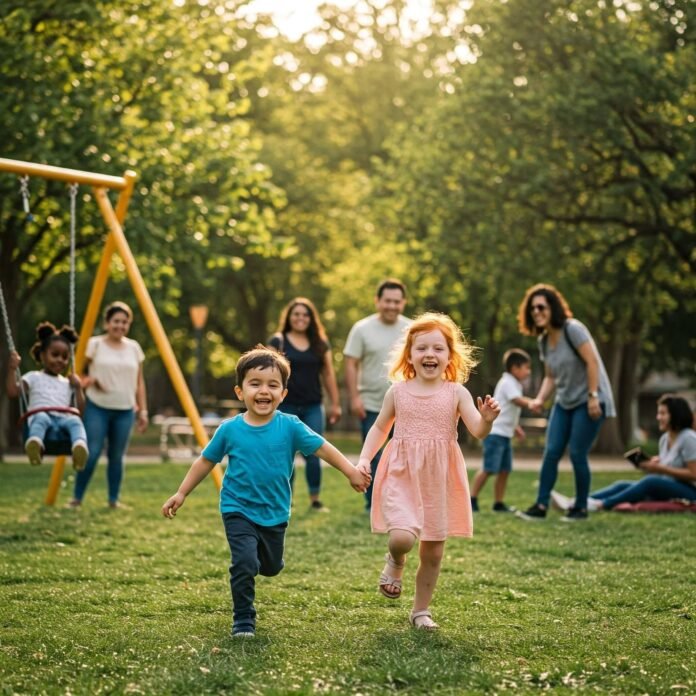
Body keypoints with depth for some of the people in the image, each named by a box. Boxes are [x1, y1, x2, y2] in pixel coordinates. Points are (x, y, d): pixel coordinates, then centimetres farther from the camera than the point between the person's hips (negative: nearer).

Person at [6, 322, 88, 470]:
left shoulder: (68, 383, 30)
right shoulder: (34, 377, 22)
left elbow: (80, 409, 21)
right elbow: (13, 392, 9)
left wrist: (78, 388, 12)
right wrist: (12, 369, 4)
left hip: (63, 418, 2)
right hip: (39, 416, -2)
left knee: (75, 420, -35)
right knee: (41, 418, -41)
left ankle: (80, 447, -66)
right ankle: (34, 444, -71)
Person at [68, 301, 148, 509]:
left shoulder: (134, 348, 9)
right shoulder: (94, 344, -2)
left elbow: (139, 382, 12)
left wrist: (143, 410, 8)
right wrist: (87, 380, -16)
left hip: (124, 411, 3)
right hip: (97, 408, -3)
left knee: (116, 456, 5)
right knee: (91, 453, -10)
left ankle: (114, 499, 15)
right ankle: (76, 498, 1)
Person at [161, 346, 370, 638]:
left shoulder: (290, 427, -11)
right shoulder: (229, 430, -10)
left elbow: (322, 448, -8)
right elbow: (205, 461, 2)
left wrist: (351, 472, -15)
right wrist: (181, 494, 4)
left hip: (275, 513, 2)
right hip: (239, 510, -2)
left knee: (271, 567, 19)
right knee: (245, 563, -19)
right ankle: (243, 620, 0)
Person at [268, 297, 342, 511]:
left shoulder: (320, 343, 9)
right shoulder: (277, 341, 0)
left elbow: (328, 374, 12)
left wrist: (335, 403, 11)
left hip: (312, 407, 2)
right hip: (286, 407, -2)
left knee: (313, 453, -2)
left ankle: (315, 499, 5)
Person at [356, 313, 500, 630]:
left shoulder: (456, 393, -3)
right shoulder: (398, 392, 0)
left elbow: (478, 431, -12)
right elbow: (380, 428, 14)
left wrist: (487, 419, -34)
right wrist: (364, 459, 2)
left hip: (439, 480, 1)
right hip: (402, 476, -1)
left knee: (433, 553, 9)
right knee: (402, 538, -23)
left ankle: (421, 610, 29)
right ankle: (395, 563, 14)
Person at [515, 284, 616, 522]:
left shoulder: (572, 329, -15)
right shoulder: (544, 340, 7)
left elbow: (592, 362, -18)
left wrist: (593, 397, -21)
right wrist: (539, 399, -3)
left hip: (588, 401, -7)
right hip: (564, 402, 7)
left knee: (577, 454, -7)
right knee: (551, 452, -2)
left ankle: (581, 508, 7)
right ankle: (541, 506, 0)